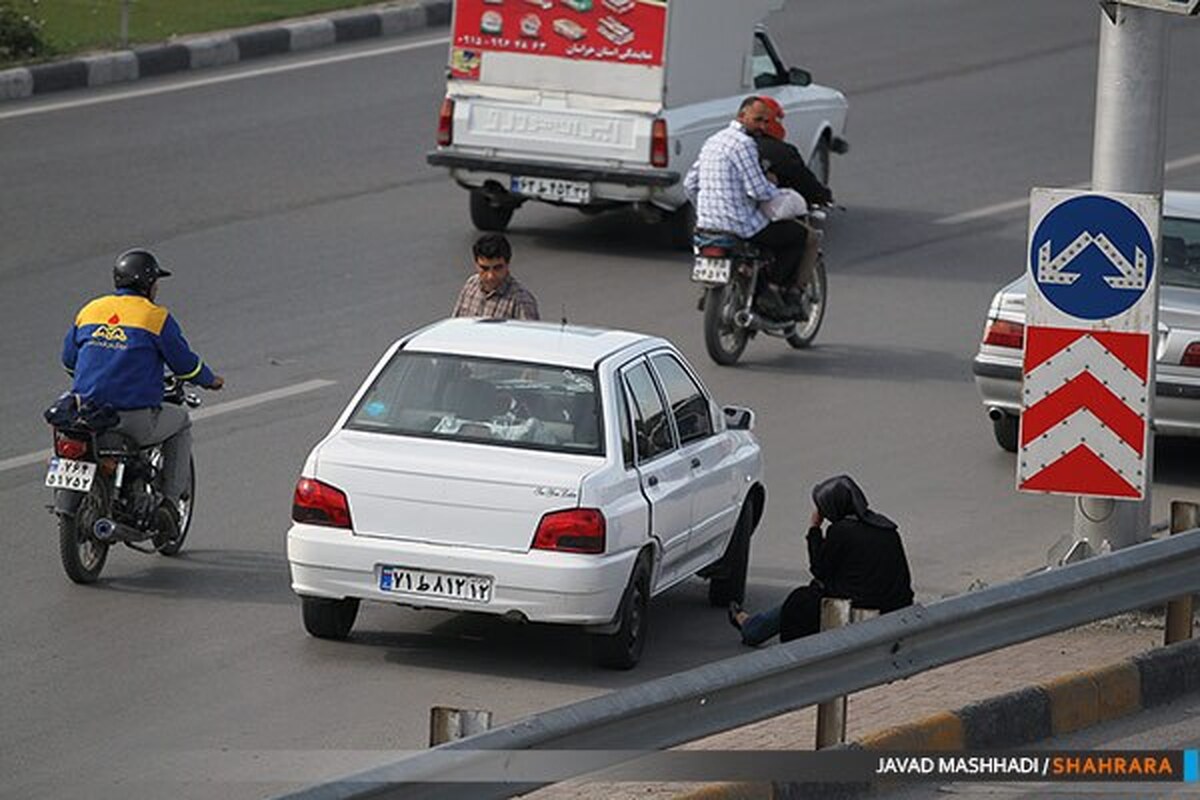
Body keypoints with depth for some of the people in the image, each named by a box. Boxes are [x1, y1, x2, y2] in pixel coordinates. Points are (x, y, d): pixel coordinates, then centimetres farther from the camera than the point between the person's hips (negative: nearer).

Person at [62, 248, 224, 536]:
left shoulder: (89, 311, 10)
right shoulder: (157, 317, -4)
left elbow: (68, 359, 21)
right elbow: (185, 364, 2)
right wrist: (209, 380, 24)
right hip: (136, 420, -4)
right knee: (180, 421, 26)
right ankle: (170, 499, 18)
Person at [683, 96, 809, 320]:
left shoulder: (713, 141, 14)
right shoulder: (744, 144, -14)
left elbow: (690, 184, 19)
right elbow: (758, 190, -20)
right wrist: (783, 194, 0)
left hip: (707, 224, 9)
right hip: (742, 225, -9)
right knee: (798, 233, 7)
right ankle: (772, 291, -2)